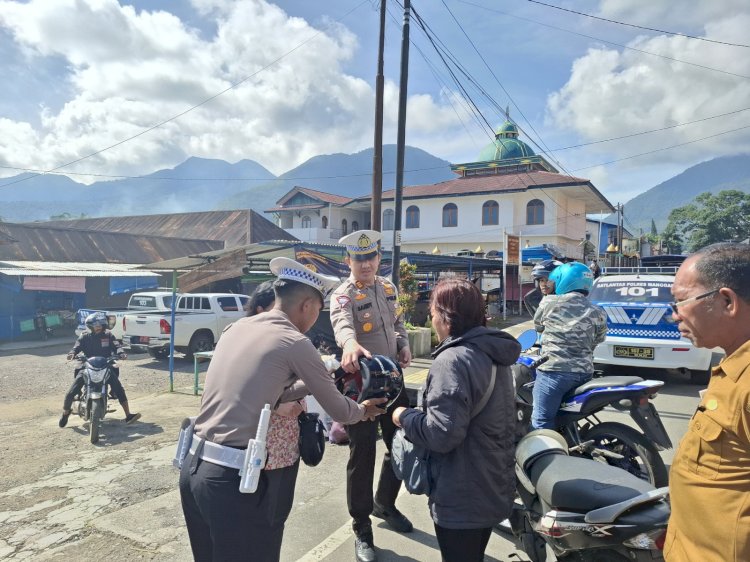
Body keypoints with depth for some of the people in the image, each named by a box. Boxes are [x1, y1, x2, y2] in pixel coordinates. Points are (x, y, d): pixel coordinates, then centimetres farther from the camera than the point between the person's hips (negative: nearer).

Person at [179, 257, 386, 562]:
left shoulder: (236, 328, 8)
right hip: (233, 477, -7)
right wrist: (362, 410, 19)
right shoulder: (295, 342, -11)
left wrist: (313, 382, 18)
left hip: (193, 465, 8)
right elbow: (339, 411, -2)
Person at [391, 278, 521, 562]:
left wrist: (404, 417, -12)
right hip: (493, 489, 9)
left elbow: (442, 434, -29)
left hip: (462, 499, -9)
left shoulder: (454, 359, -25)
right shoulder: (493, 352, 5)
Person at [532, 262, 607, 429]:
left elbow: (537, 325, 13)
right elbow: (598, 340, 15)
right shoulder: (598, 313, 6)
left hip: (554, 371, -5)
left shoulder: (549, 302, -2)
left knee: (541, 422, -1)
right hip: (584, 372, 5)